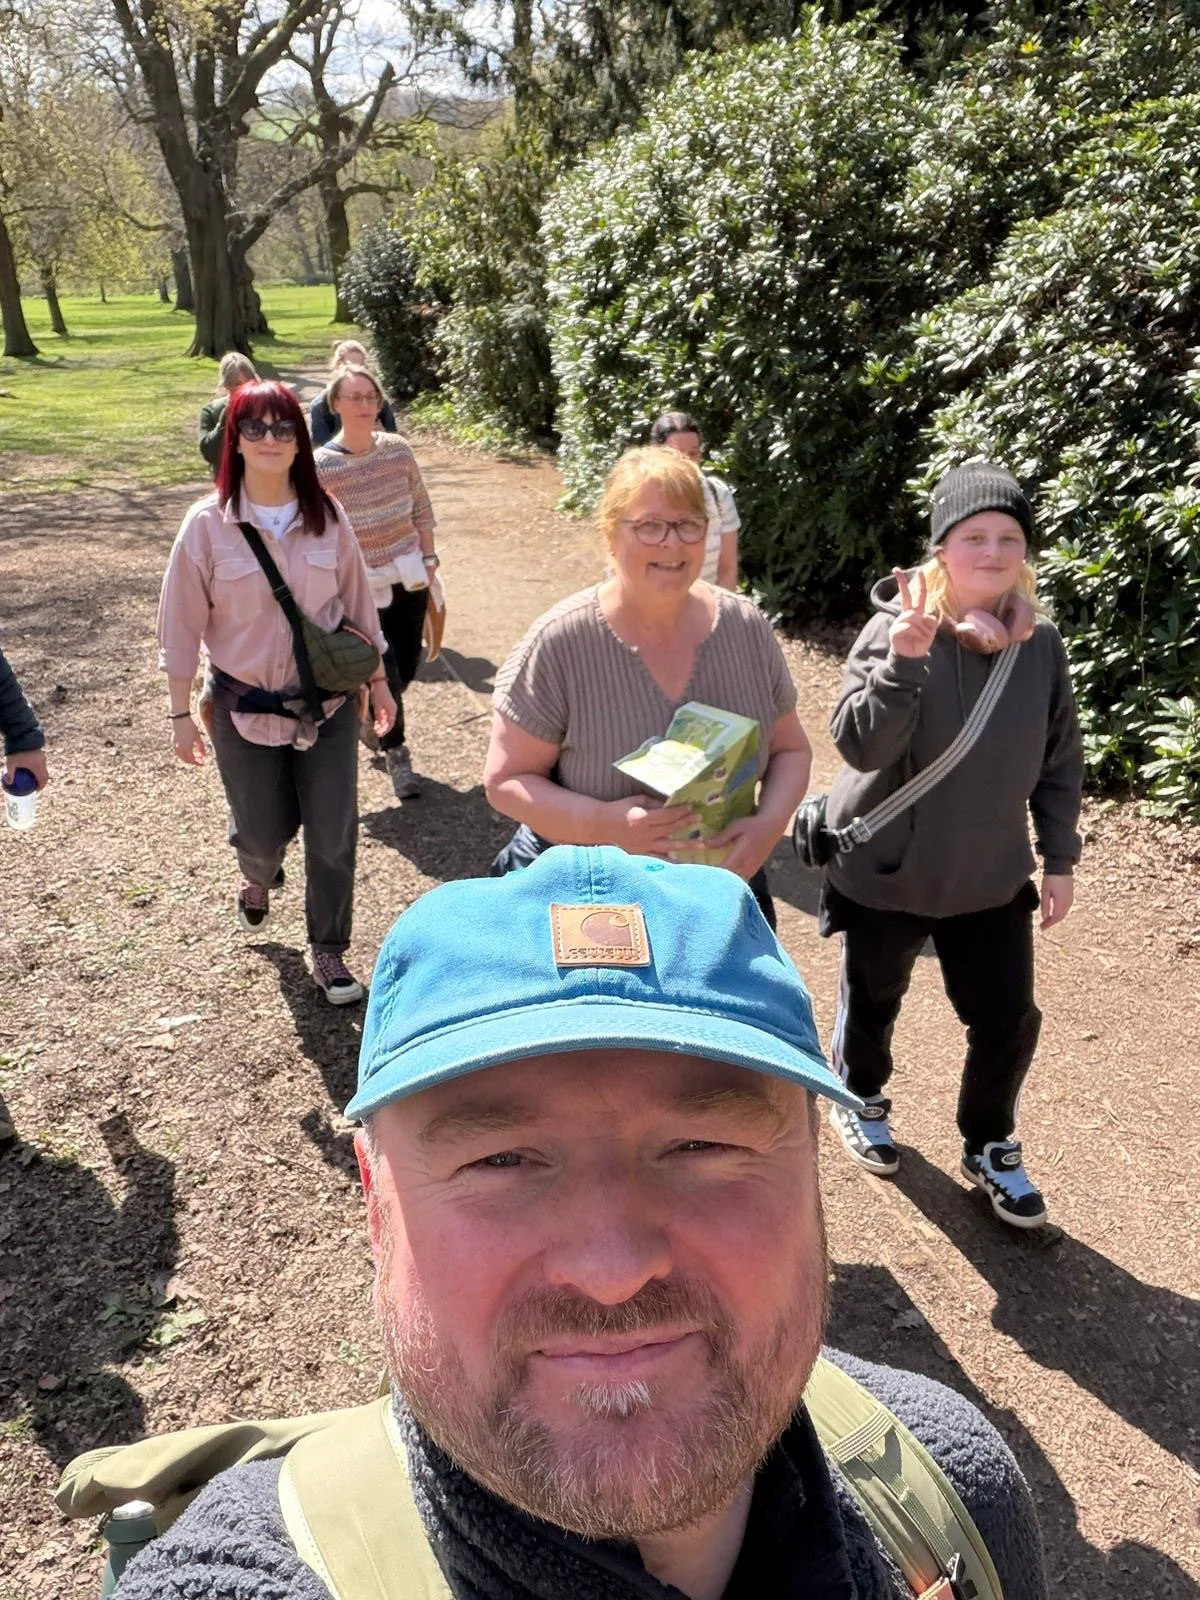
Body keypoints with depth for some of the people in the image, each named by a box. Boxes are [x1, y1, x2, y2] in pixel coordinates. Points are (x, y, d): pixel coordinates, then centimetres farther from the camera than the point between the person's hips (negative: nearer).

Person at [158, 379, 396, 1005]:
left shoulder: (327, 516, -4)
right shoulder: (208, 523, -9)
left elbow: (358, 603, 6)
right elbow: (182, 625, -5)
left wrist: (377, 680, 10)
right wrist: (182, 714, -3)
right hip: (244, 707, -1)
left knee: (333, 834, 2)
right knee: (262, 831, 12)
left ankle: (329, 951, 22)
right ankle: (258, 877, 50)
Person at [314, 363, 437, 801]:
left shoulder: (397, 448, -1)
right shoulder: (321, 466, -13)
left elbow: (421, 508, 9)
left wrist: (429, 557, 7)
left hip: (408, 578, 4)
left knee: (406, 669, 11)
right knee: (384, 674, -2)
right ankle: (396, 752, 21)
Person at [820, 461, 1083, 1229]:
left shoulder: (1042, 644, -5)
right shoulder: (896, 629, -17)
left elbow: (1061, 760, 4)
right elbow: (859, 744, -27)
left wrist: (1060, 858, 5)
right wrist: (904, 660, -39)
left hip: (991, 877, 3)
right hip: (886, 871, -3)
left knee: (1009, 1020, 8)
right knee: (873, 1001, 18)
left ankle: (991, 1146, 34)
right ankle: (861, 1100, 47)